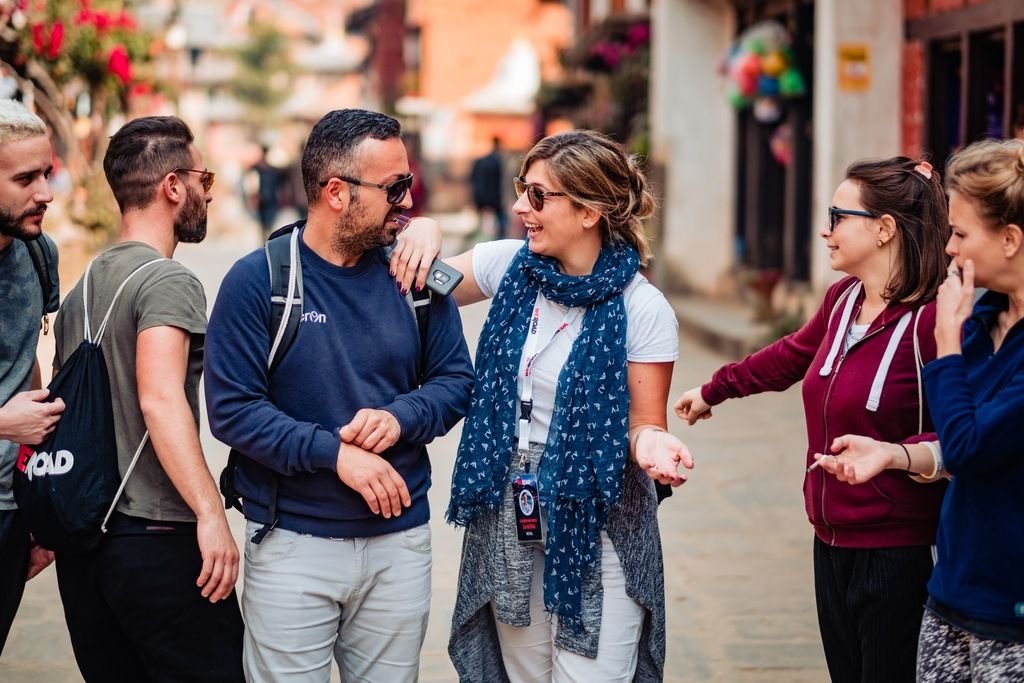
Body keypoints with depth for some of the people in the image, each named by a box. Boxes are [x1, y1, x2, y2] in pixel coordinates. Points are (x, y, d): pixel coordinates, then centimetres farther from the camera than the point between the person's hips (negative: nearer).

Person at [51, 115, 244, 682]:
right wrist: (211, 513, -28)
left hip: (81, 542, 9)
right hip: (157, 534, -9)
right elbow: (160, 399, -25)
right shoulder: (167, 281, -11)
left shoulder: (81, 290, 16)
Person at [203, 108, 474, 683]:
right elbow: (232, 409, -13)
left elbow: (457, 380, 7)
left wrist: (401, 416, -13)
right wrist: (335, 452, -20)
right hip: (292, 544, -3)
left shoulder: (416, 277, 3)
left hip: (401, 543, 3)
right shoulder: (258, 280, -9)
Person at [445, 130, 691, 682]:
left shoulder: (642, 309, -13)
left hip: (597, 523, -4)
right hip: (508, 513, 4)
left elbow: (643, 422, -7)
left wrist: (650, 444, -30)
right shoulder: (510, 264, -1)